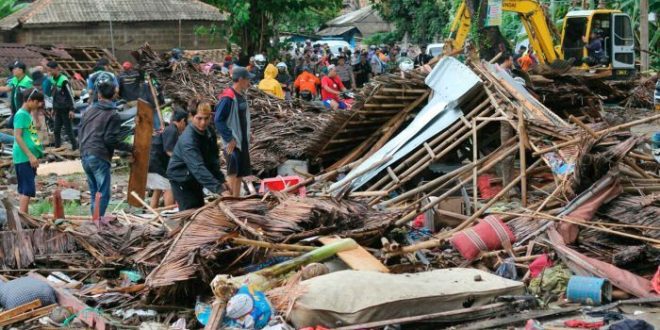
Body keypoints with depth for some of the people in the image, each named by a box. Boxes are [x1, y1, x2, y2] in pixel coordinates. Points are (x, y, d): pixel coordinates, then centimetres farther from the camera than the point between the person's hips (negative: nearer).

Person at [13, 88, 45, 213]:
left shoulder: (28, 114, 17)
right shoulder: (21, 114, -11)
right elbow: (17, 136, -17)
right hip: (24, 158, -10)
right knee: (28, 189, -12)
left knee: (24, 189, 11)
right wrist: (31, 155, -20)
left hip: (29, 158, 10)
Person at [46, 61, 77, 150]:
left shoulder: (64, 80, -17)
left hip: (65, 109, -8)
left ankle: (75, 146, 6)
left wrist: (71, 109, -16)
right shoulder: (52, 79, 7)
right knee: (56, 130, 8)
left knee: (68, 129, -3)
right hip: (58, 109, 8)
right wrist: (54, 108, 19)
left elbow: (70, 95, -15)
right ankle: (57, 147, 14)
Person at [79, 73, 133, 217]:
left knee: (94, 193, 16)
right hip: (100, 157, -7)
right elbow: (111, 140, -14)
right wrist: (130, 148, -5)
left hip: (85, 156, 7)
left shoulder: (89, 110, 11)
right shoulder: (112, 115, -9)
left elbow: (80, 131, 17)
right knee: (103, 194, -3)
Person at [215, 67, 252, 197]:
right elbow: (218, 120, -20)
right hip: (232, 143, -9)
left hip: (243, 142, 9)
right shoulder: (228, 97, -17)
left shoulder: (241, 96, 12)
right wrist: (229, 139, -21)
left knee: (240, 174, 13)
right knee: (233, 172, -11)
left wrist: (248, 134, 14)